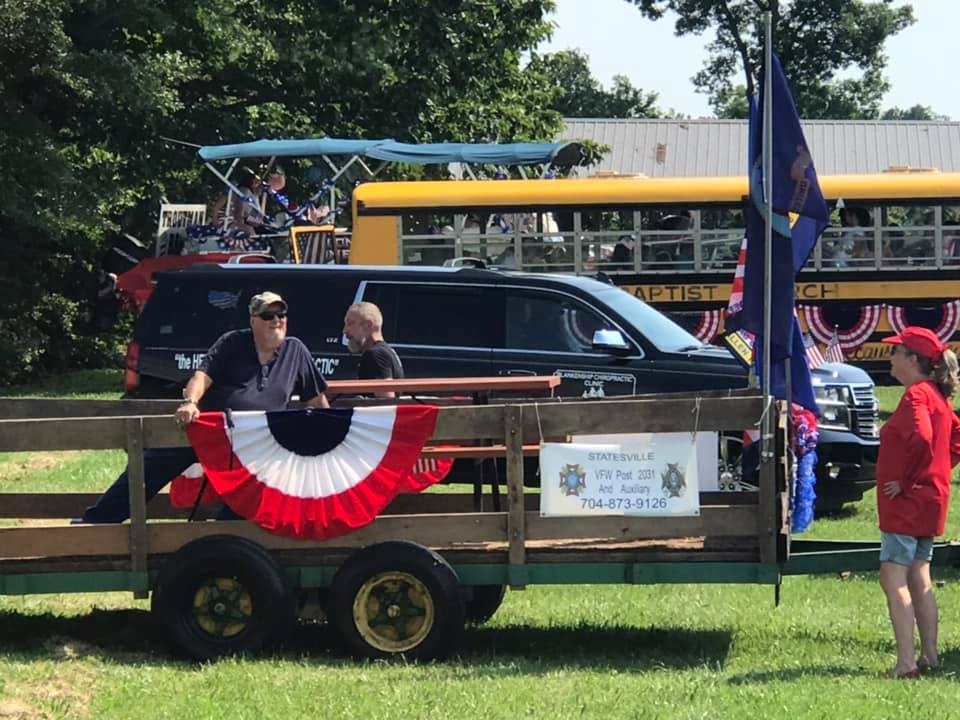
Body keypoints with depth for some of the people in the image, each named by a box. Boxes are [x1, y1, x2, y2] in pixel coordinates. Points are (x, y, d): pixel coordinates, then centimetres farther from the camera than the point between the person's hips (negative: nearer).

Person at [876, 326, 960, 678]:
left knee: (893, 578, -11)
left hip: (906, 502, -10)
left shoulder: (916, 395, -16)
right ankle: (929, 655, 19)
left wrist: (905, 481, -21)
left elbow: (921, 440, -31)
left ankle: (906, 662, -16)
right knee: (918, 580, 16)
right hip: (930, 500, 10)